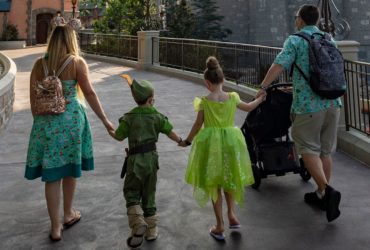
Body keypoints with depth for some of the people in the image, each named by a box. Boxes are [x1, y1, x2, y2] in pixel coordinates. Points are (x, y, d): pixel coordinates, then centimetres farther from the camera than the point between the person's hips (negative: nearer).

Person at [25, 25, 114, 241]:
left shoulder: (39, 64, 4)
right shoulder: (77, 62, -5)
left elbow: (33, 97, 3)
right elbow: (89, 93, -8)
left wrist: (39, 118, 14)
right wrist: (105, 120, -4)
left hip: (46, 121, 2)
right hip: (71, 119, -2)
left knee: (52, 173, 6)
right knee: (70, 167, 17)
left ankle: (56, 227, 11)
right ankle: (69, 214, 34)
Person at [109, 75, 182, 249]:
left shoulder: (129, 117, -9)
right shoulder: (157, 116, -3)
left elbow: (119, 137, -4)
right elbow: (170, 132, -1)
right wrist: (180, 141, 18)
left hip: (135, 159, -3)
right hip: (151, 158, 3)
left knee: (131, 193, 9)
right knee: (149, 194, 14)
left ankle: (138, 224, -11)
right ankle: (151, 230, 20)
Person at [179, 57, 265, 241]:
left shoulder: (204, 102, -11)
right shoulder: (232, 97, -3)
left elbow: (198, 125, -5)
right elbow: (249, 108, 14)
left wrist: (187, 141, 10)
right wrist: (261, 98, 34)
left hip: (211, 144, -2)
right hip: (230, 142, 3)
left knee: (214, 184, 9)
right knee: (229, 179, 26)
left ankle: (220, 226, 15)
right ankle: (231, 213, 18)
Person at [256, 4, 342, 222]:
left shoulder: (295, 41, -4)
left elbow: (279, 66, -15)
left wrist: (263, 87, -2)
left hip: (308, 104, -6)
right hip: (332, 102, 6)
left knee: (309, 149, 3)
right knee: (325, 150, 13)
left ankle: (327, 190, -11)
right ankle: (322, 195, 22)